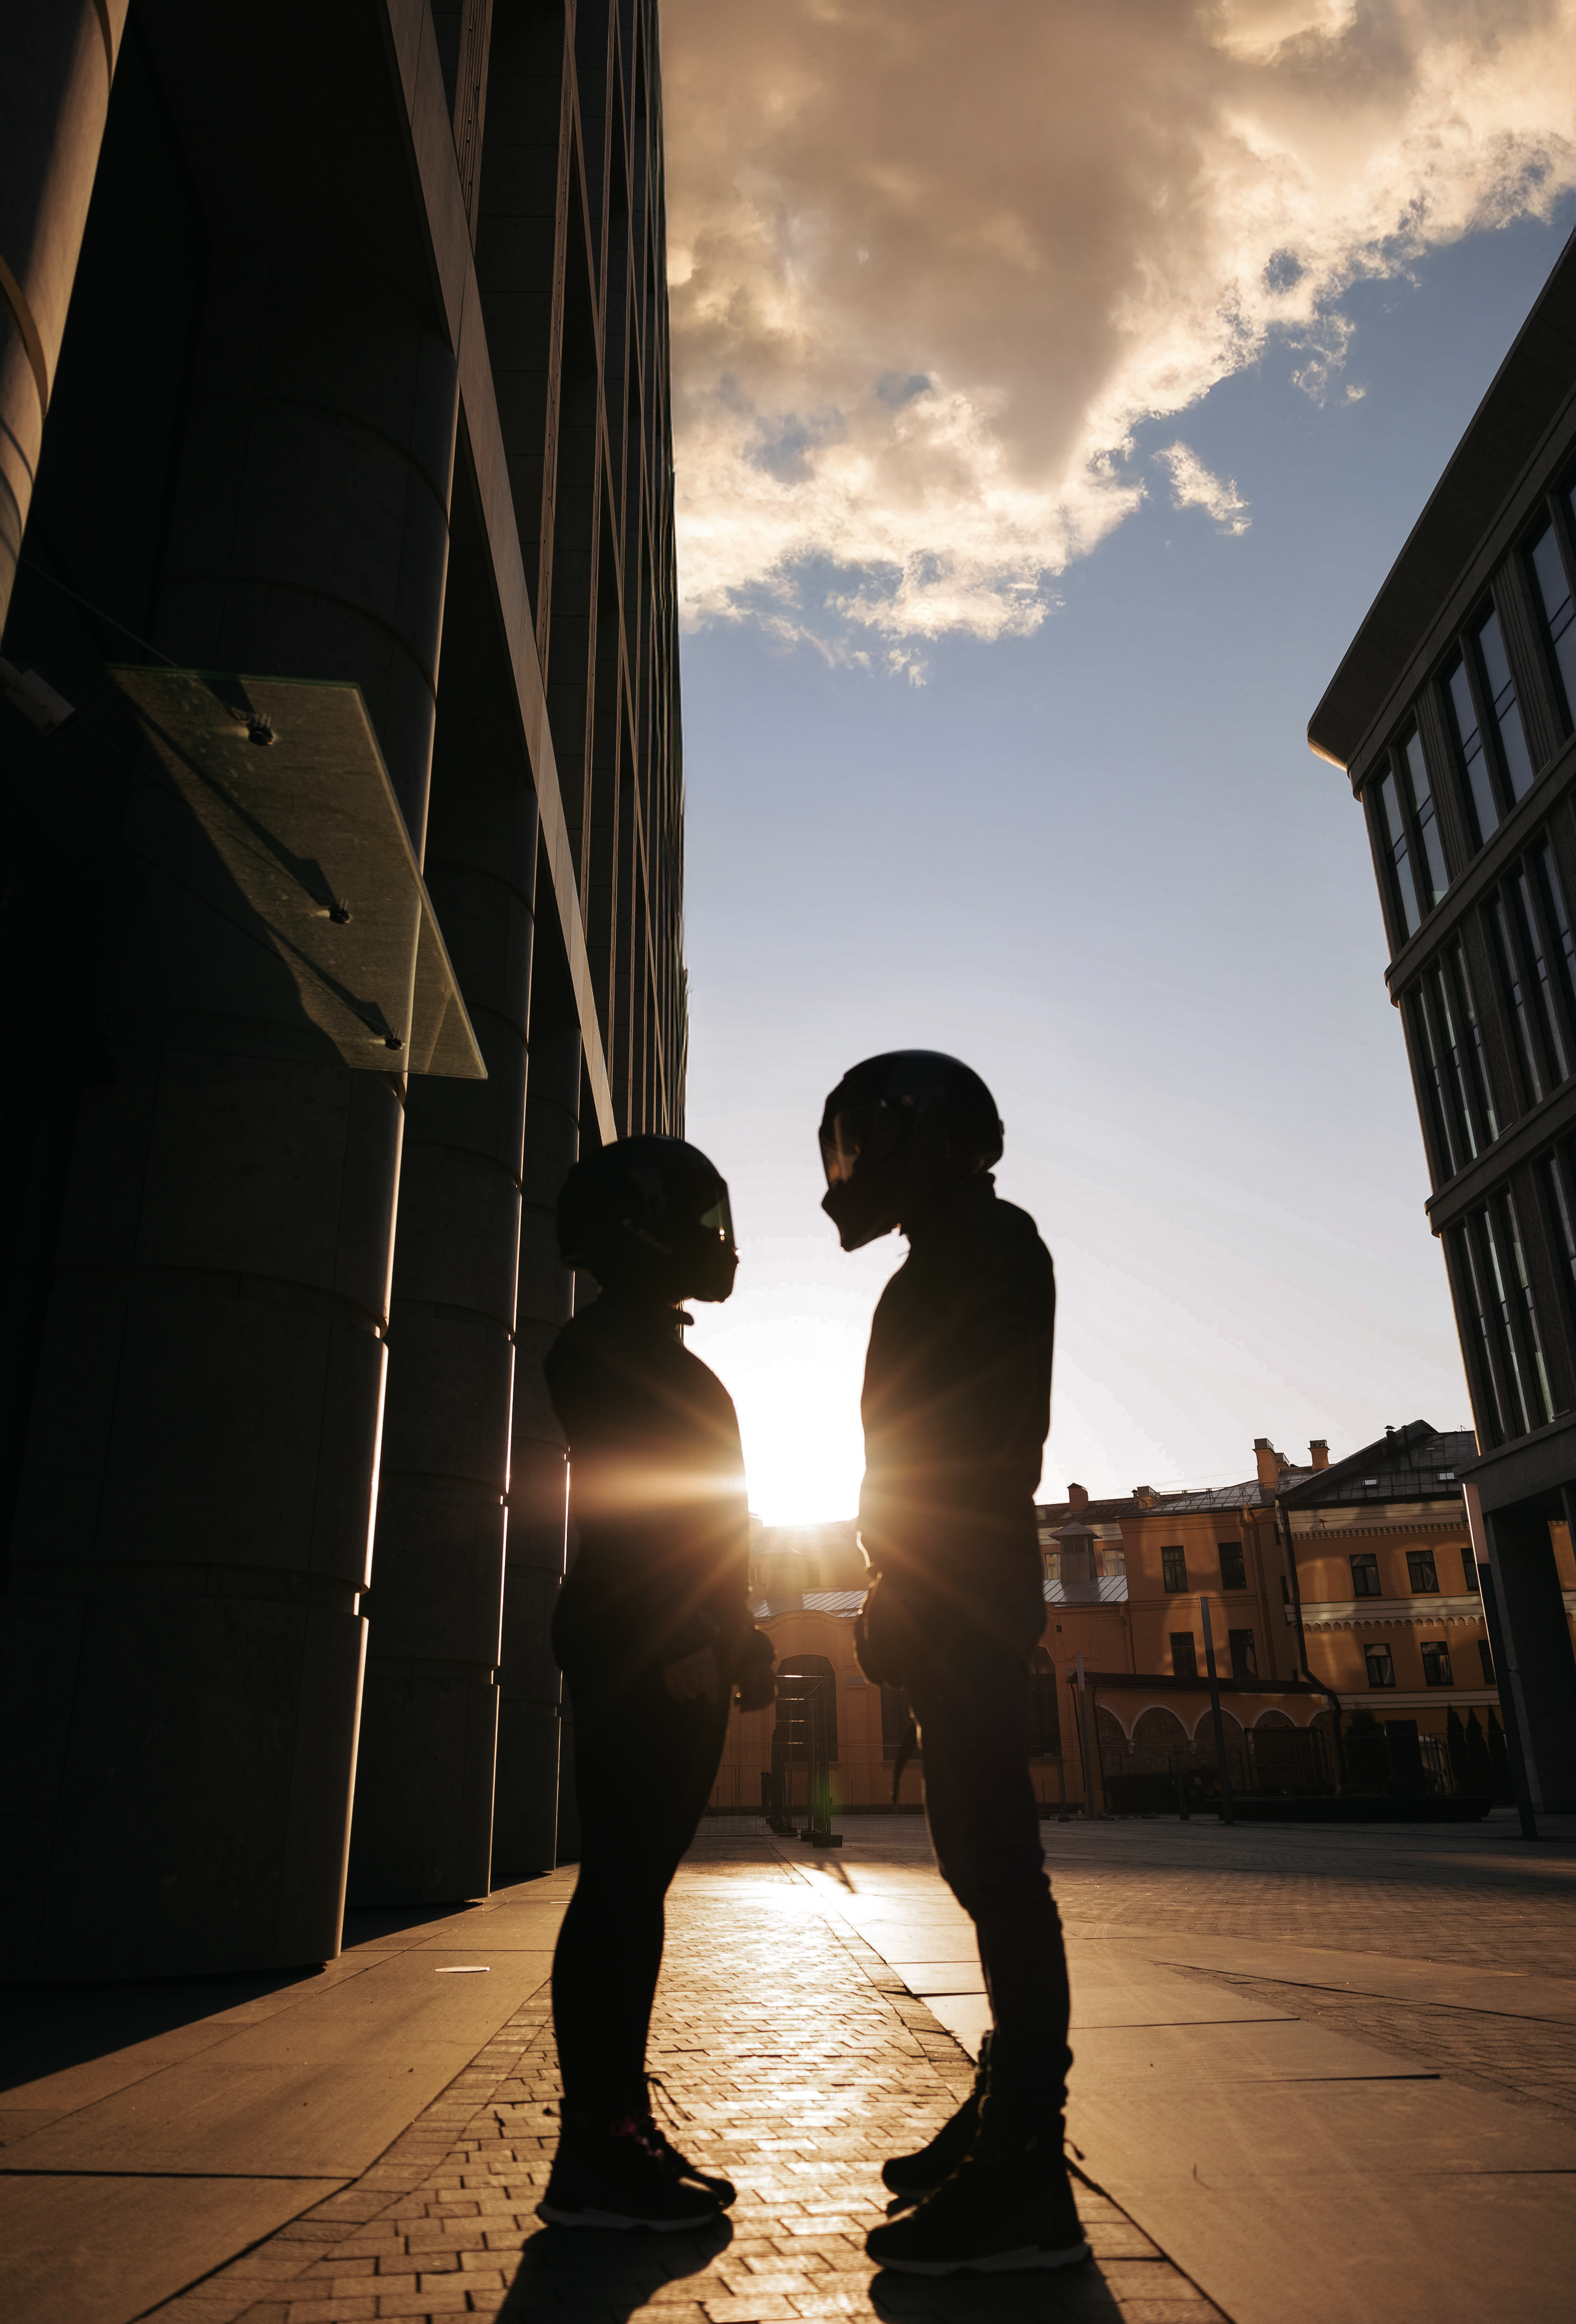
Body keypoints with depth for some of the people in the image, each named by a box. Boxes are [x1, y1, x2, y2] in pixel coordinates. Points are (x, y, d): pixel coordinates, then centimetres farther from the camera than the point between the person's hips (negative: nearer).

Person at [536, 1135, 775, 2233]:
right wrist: (695, 1634, -22)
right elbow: (620, 1495, -16)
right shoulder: (606, 1343, -6)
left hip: (680, 1646, 9)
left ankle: (621, 2126, 15)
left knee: (638, 1880, 9)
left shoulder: (663, 1354, 23)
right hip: (637, 1641, -9)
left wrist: (732, 1633, 20)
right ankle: (592, 2157, -2)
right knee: (624, 1877, -8)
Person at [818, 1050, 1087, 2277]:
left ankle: (1027, 2185, -5)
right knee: (987, 1858, 13)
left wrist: (909, 1594, -19)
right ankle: (1006, 2121, 23)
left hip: (964, 1593, -10)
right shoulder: (952, 1263, 23)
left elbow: (992, 1439, -17)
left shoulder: (985, 1244, -6)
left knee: (991, 1859, -10)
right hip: (959, 1604, 10)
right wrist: (901, 1595, 21)